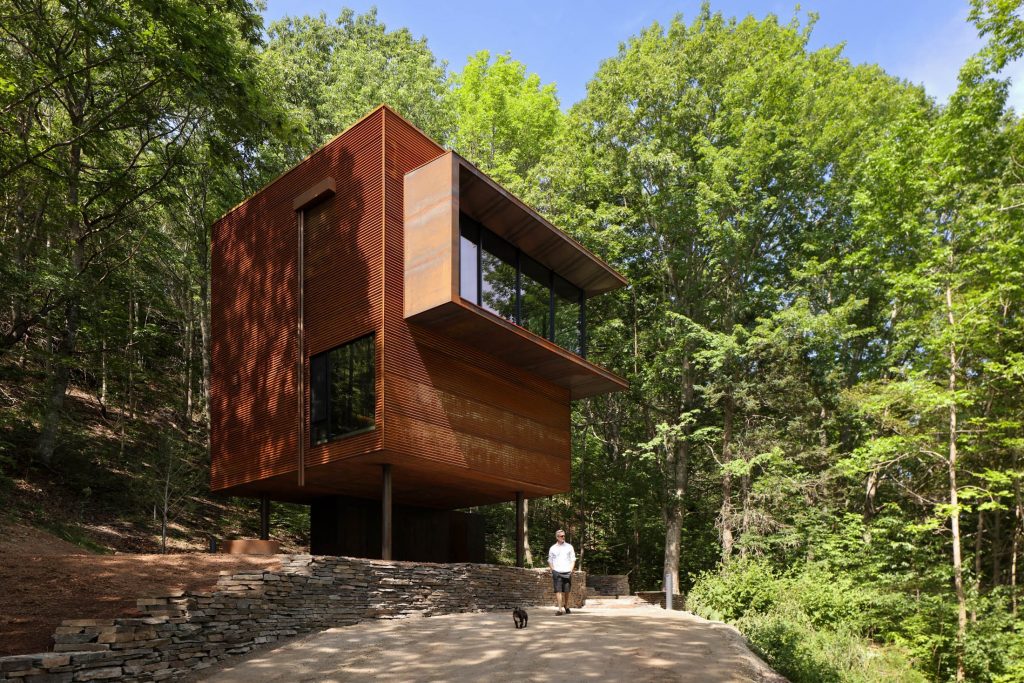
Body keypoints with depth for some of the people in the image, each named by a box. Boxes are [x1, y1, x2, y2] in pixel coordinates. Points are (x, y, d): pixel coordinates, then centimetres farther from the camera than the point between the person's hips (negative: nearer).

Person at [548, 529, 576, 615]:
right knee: (558, 590, -10)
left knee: (566, 591, 4)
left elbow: (573, 559, 10)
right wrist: (553, 570, -1)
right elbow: (550, 561, 12)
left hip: (567, 572, 1)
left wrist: (571, 570, -1)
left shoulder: (569, 547, 9)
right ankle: (560, 609, -12)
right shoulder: (553, 548, 8)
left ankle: (566, 606, 25)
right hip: (557, 572, -1)